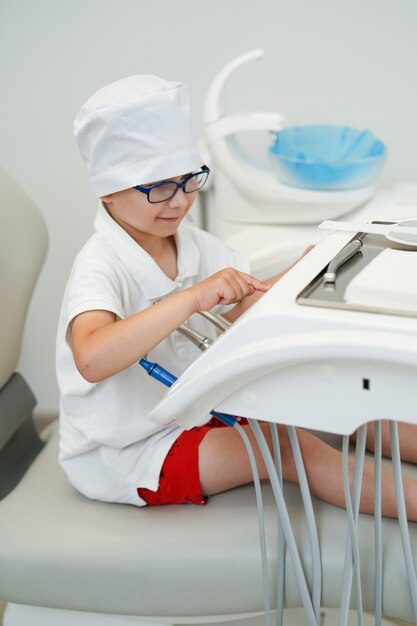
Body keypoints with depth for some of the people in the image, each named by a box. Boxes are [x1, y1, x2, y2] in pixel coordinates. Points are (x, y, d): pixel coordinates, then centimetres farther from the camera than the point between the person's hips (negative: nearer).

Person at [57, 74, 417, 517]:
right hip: (126, 453, -8)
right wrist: (195, 296, -47)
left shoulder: (191, 244, -1)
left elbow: (242, 306, 11)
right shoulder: (100, 266, -25)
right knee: (292, 449, -22)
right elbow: (92, 360, -44)